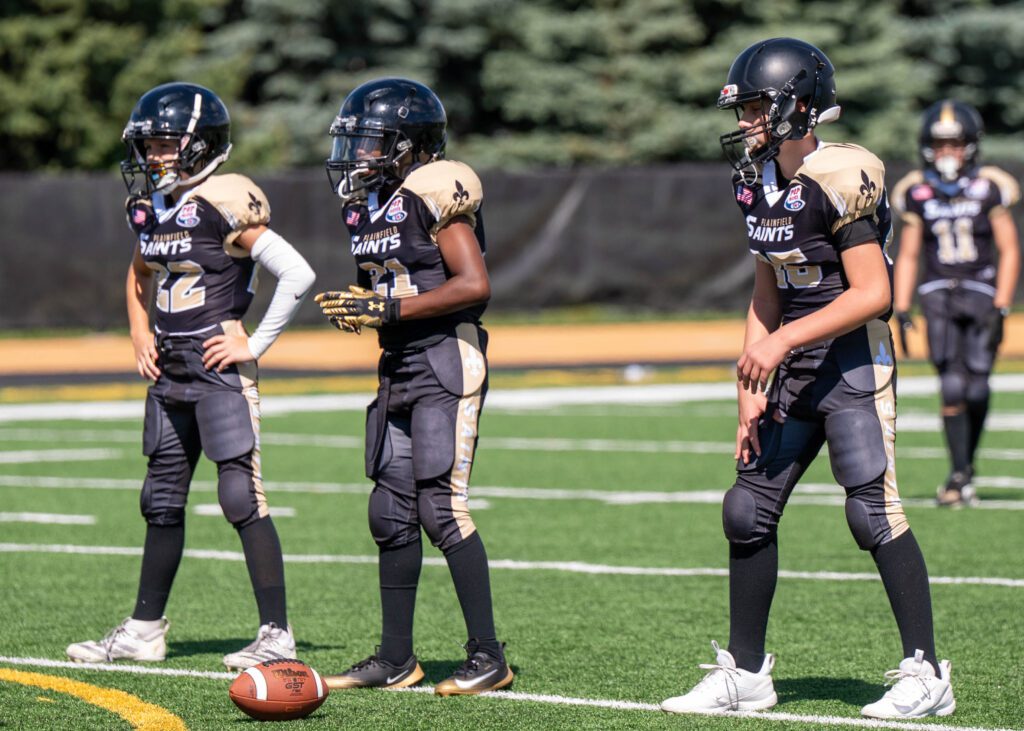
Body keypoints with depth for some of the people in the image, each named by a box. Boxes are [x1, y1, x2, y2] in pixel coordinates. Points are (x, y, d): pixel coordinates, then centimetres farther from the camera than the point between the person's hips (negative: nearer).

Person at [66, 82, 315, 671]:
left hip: (221, 367, -8)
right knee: (162, 501, 14)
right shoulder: (152, 207, 9)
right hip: (170, 371, 8)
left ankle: (277, 634, -4)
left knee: (243, 498, -8)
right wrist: (140, 333, 14)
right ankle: (145, 630, 23)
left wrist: (255, 344, -13)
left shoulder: (225, 204, -14)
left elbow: (297, 274, -16)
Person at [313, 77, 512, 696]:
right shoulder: (369, 204, 15)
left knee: (441, 508, -12)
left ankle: (489, 657, -5)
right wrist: (354, 306, 3)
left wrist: (387, 308, -18)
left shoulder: (433, 194, -12)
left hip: (446, 363, -9)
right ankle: (396, 658, 17)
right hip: (399, 368, 9)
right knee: (392, 512, 9)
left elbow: (475, 285, -19)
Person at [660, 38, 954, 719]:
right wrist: (753, 391, 9)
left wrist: (783, 340, -21)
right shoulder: (760, 181, 9)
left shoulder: (840, 179, -17)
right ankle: (745, 672, 17)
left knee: (873, 511, -12)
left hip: (855, 361, -9)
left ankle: (926, 674, -4)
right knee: (748, 509, 7)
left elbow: (871, 294, -20)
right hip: (795, 372, 9)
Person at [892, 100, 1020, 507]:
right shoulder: (917, 193, 5)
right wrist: (901, 311, 4)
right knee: (952, 388, -12)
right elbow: (907, 256, 12)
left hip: (981, 293, -1)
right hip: (939, 295, 1)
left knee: (976, 389, -5)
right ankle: (960, 476, -8)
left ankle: (966, 462, 18)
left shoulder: (989, 189, -1)